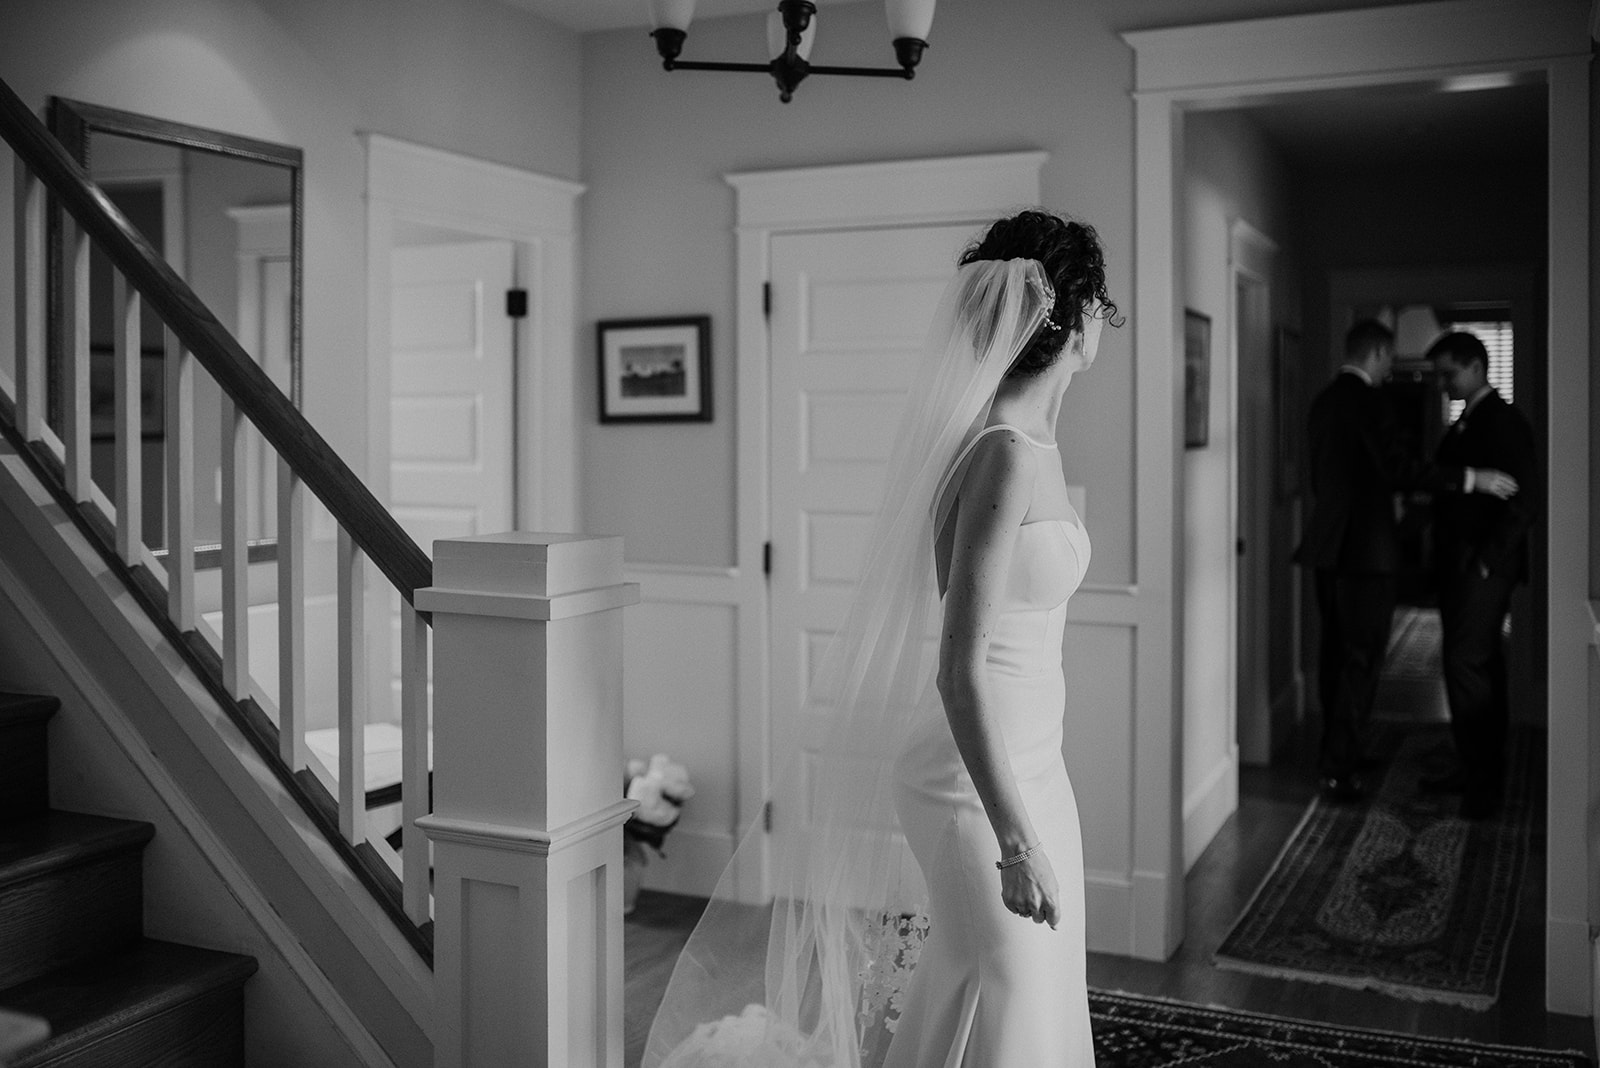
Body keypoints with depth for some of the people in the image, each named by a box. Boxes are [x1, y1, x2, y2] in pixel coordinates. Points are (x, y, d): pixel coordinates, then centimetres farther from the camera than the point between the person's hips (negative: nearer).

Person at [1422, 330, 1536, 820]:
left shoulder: (1505, 422, -10)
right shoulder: (1463, 425, 17)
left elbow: (1522, 500, -16)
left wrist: (1486, 560, -16)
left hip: (1483, 566, -9)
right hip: (1458, 564, 9)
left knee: (1467, 665, -11)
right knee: (1478, 667, 13)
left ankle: (1483, 780, -5)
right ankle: (1477, 771, 20)